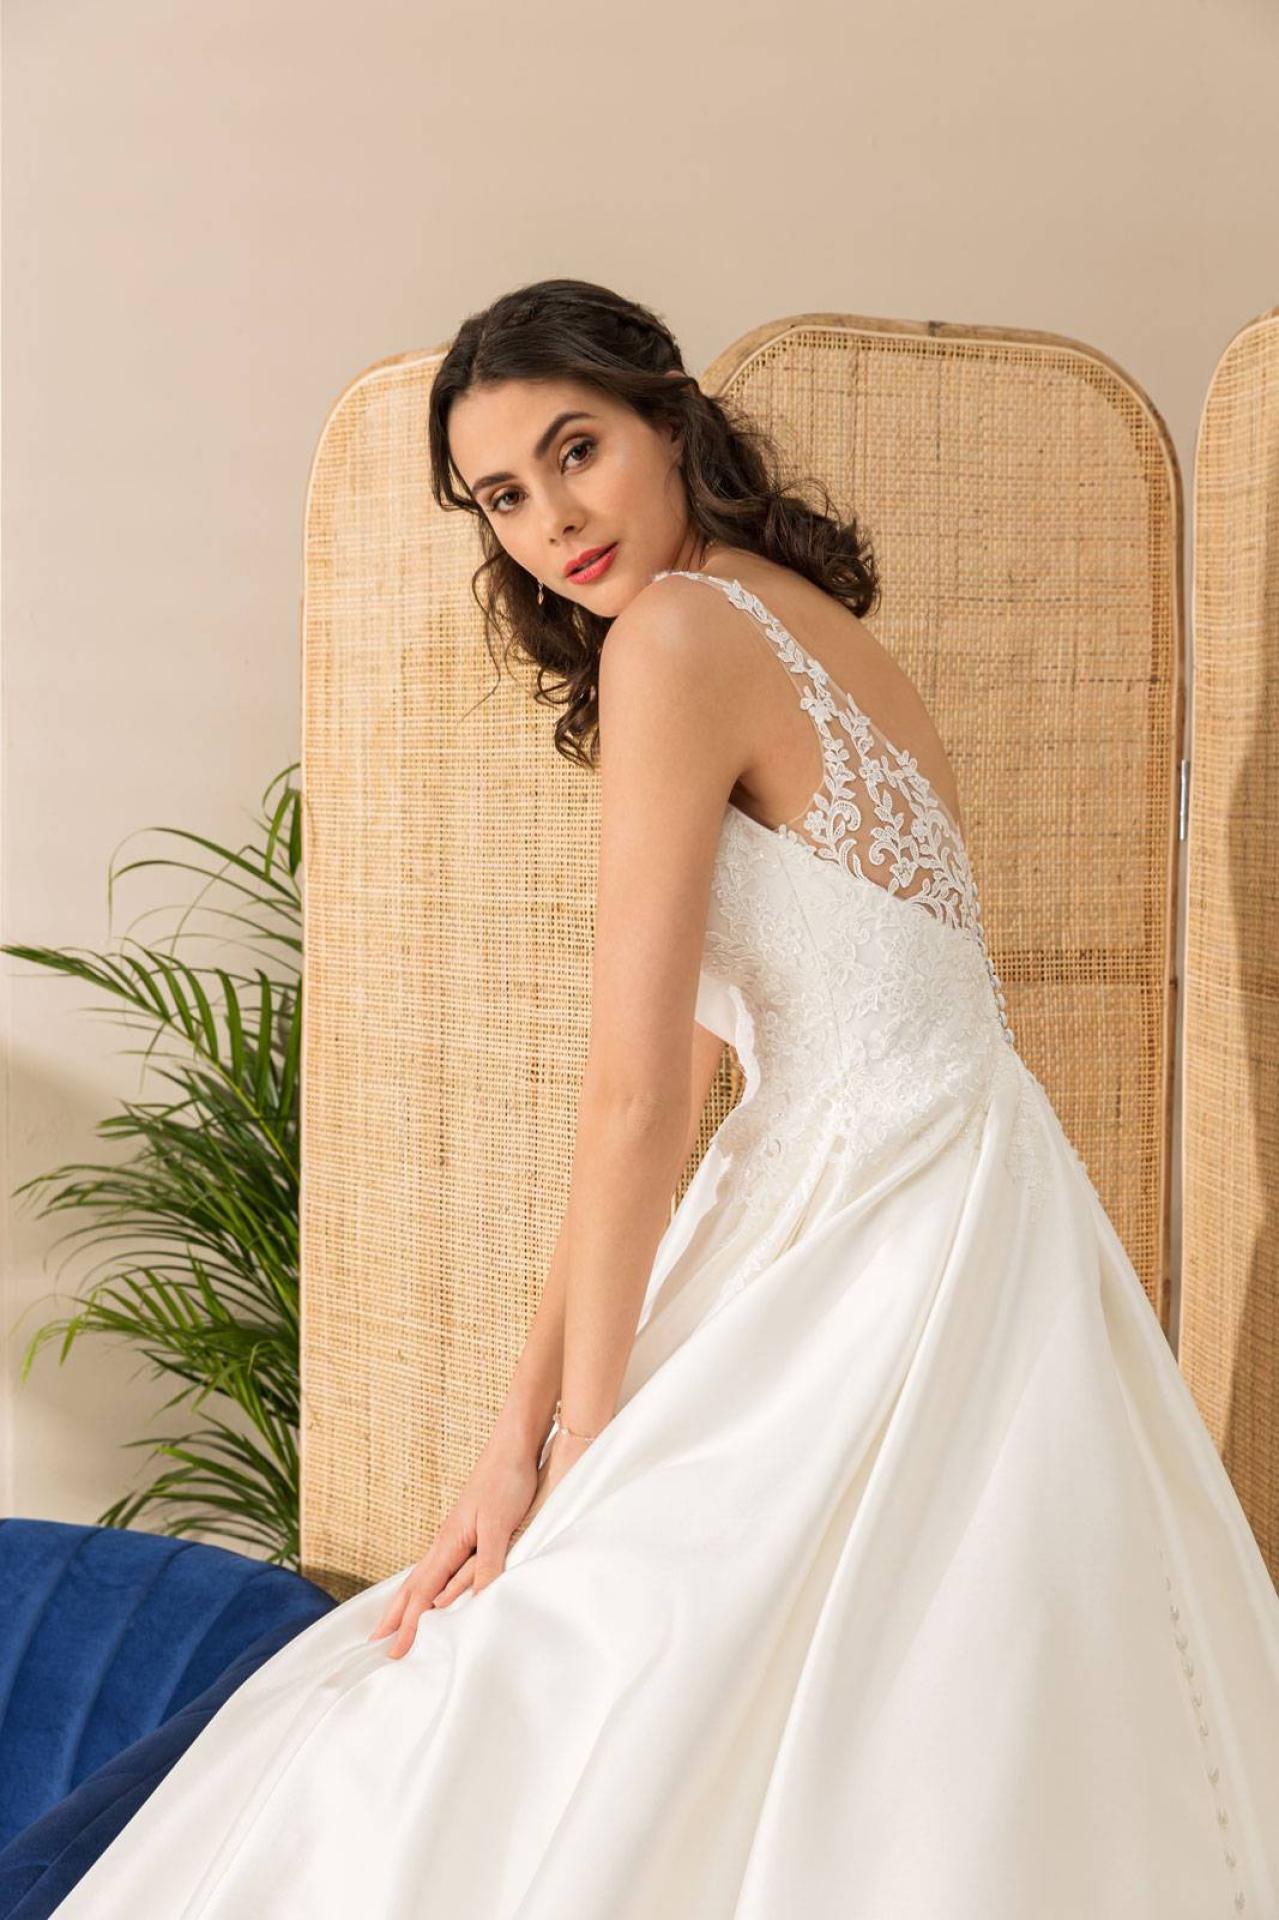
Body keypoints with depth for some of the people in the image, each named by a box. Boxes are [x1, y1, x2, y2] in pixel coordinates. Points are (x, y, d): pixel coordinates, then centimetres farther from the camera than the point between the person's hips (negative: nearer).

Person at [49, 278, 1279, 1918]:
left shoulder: (679, 631, -12)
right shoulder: (814, 629, 17)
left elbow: (637, 1093, -14)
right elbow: (679, 1081, 13)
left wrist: (579, 1441, -5)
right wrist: (533, 1427, 11)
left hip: (885, 1251, -9)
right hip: (952, 1208, 9)